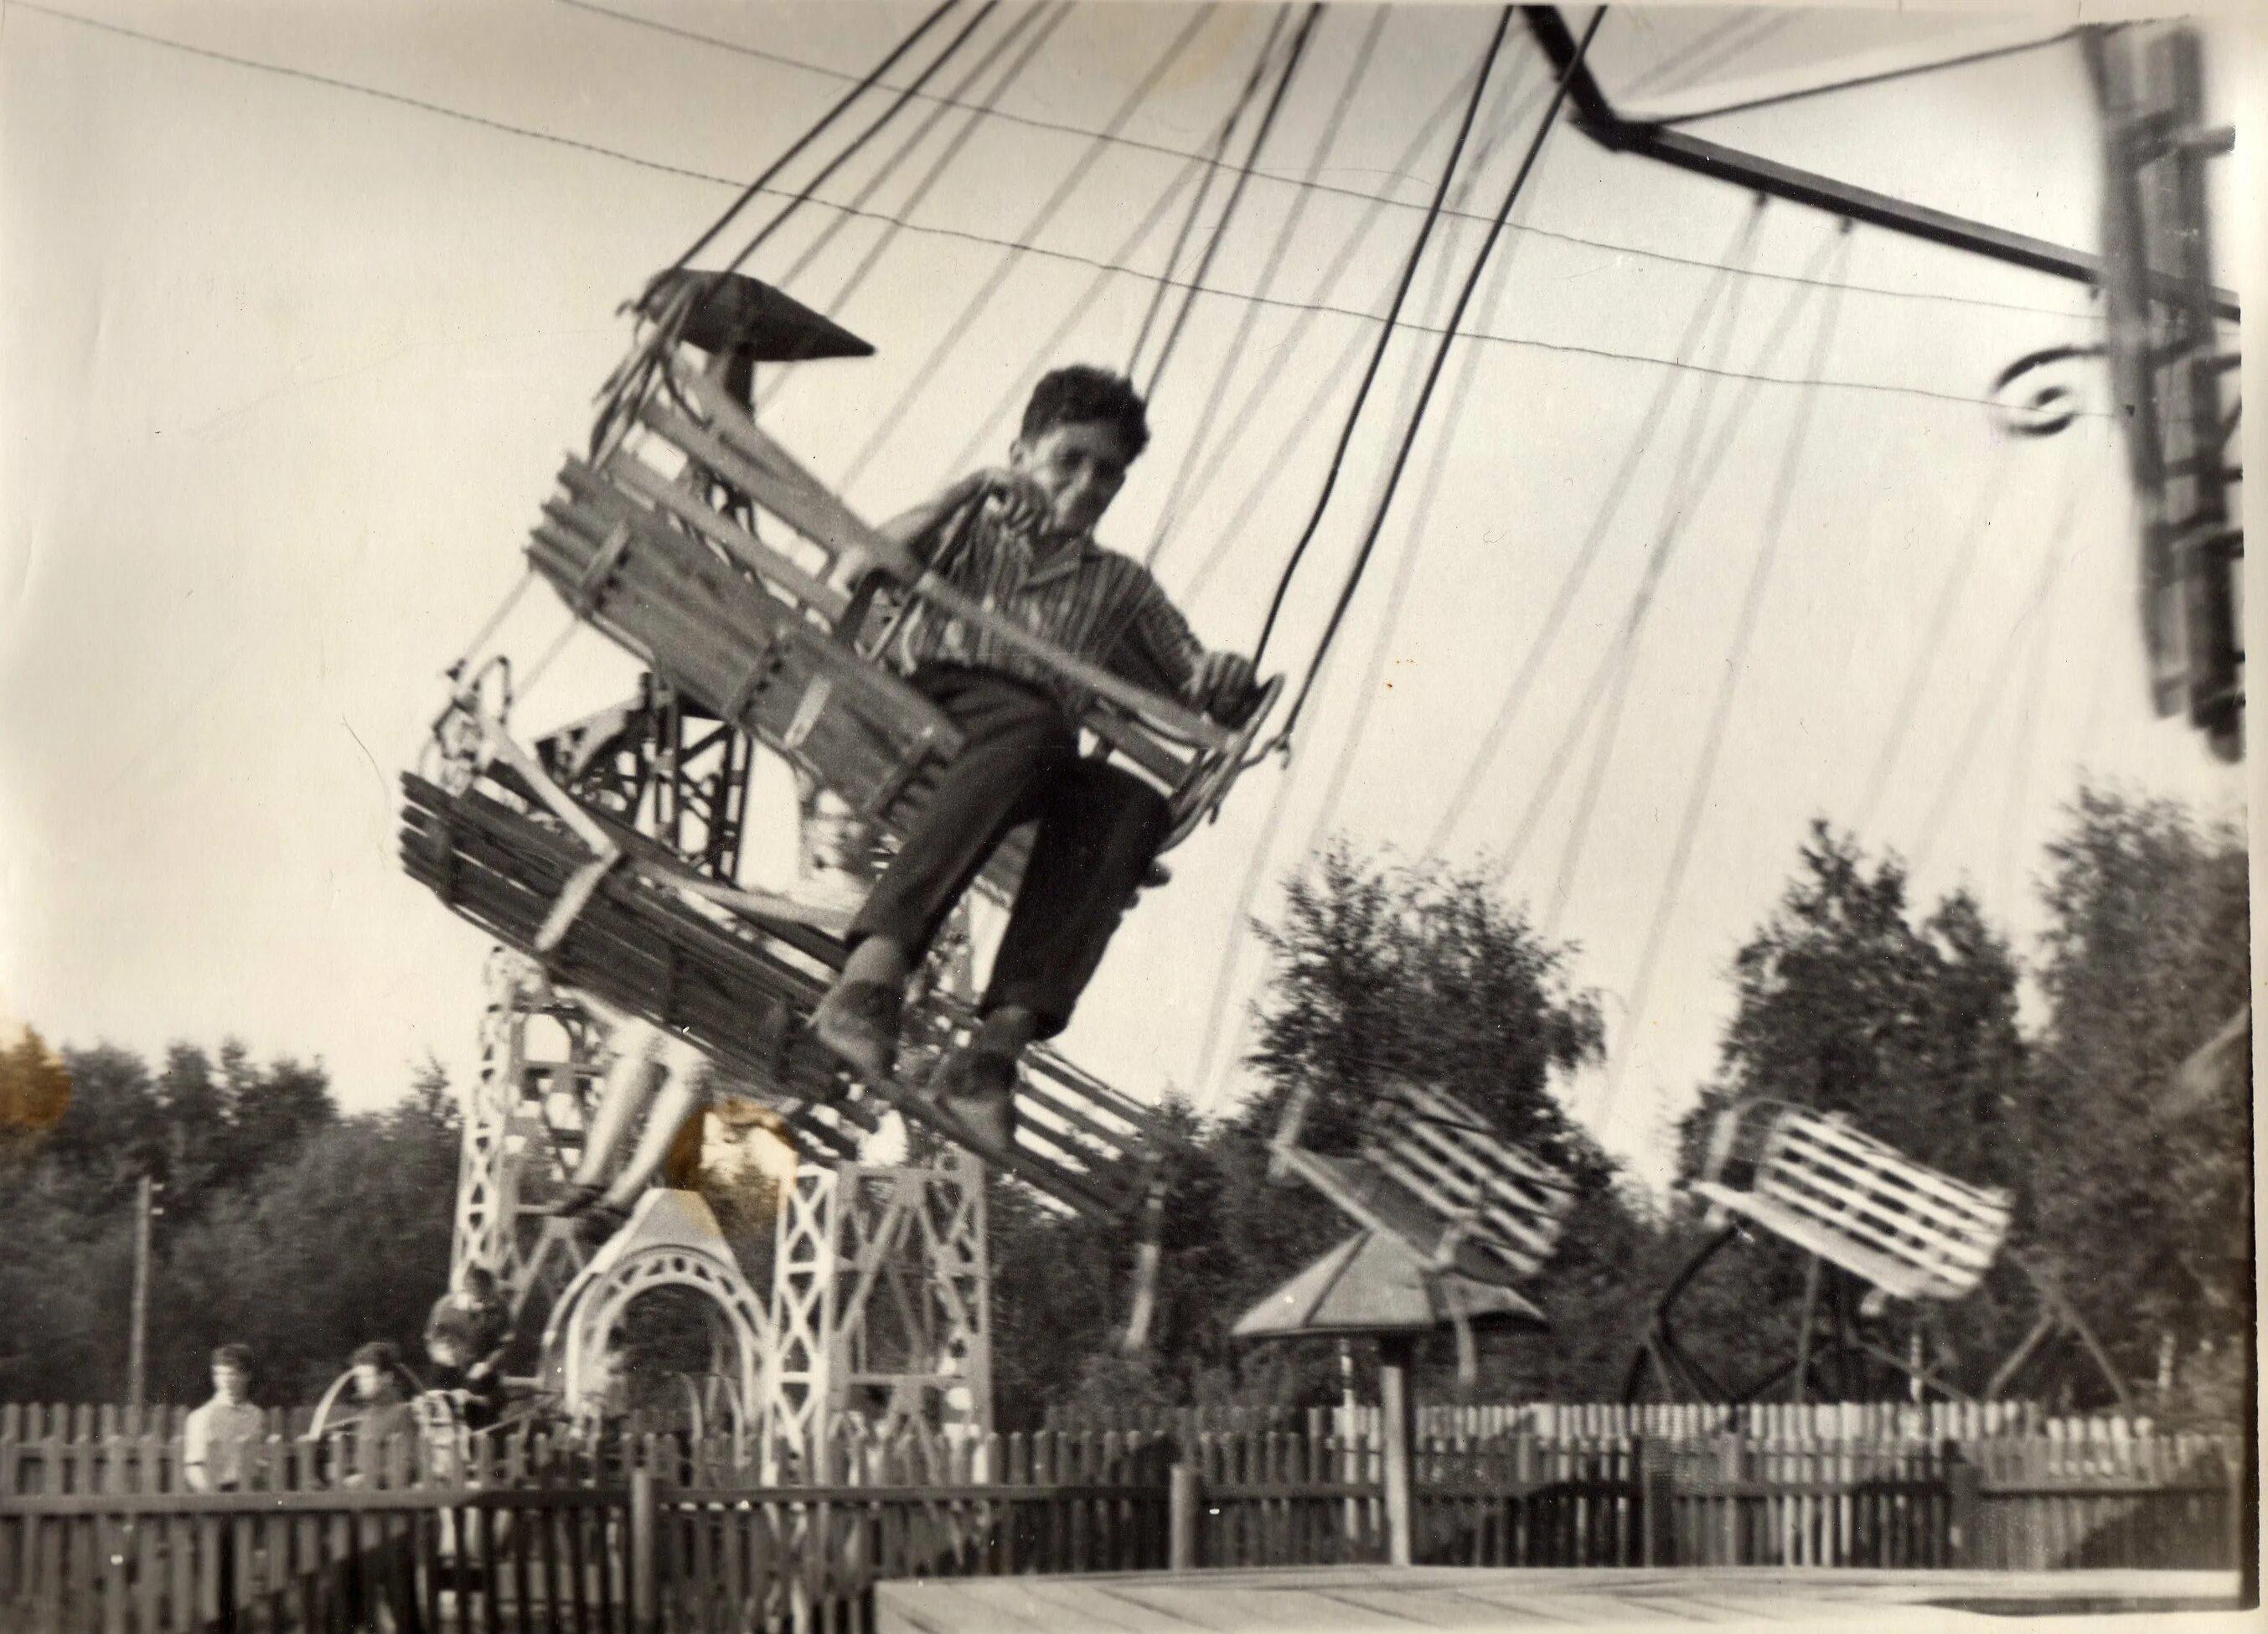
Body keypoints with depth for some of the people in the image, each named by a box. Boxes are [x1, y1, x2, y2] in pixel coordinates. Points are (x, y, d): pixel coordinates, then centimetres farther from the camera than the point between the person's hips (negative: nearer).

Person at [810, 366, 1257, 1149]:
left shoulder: (1120, 586, 33)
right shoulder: (973, 525, 27)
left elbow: (1199, 693, 28)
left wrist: (1227, 681, 5)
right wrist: (960, 499, -6)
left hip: (1034, 768, 3)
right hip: (922, 700, -3)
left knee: (1133, 803, -33)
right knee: (1030, 725, -39)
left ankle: (1002, 1036, -48)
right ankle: (876, 965, -54)